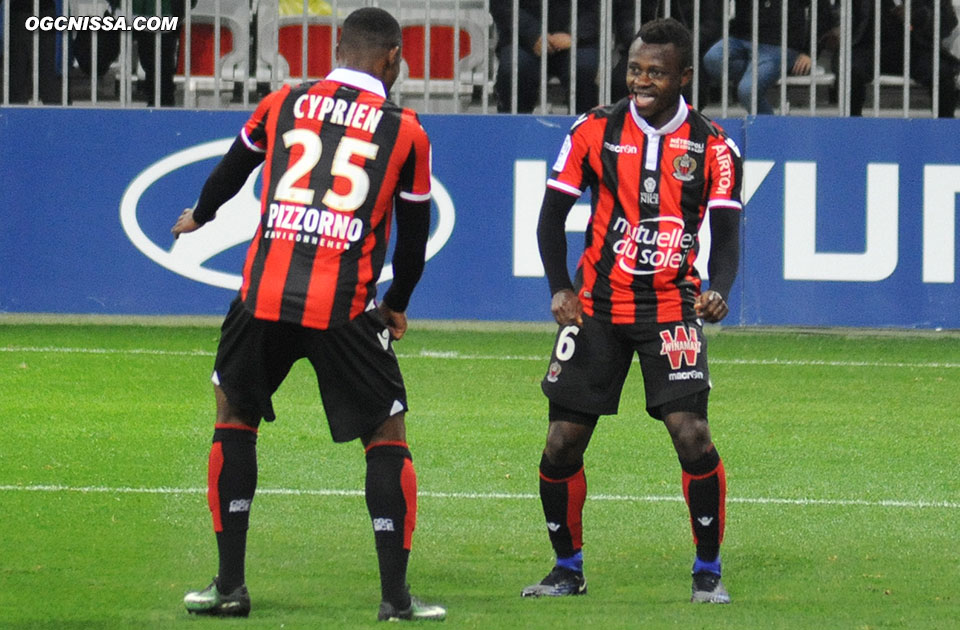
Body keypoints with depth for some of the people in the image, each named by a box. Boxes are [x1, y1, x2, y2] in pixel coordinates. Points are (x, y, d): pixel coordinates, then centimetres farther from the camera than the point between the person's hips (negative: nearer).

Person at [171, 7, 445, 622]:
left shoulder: (282, 104, 11)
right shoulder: (406, 132, 6)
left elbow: (231, 171, 29)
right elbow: (414, 235, 12)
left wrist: (199, 216, 51)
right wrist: (397, 306, 30)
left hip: (264, 295, 2)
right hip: (345, 309, -2)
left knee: (234, 416, 19)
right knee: (388, 435, 10)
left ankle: (230, 585, 17)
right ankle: (396, 595, 4)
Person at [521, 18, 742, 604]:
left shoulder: (713, 146, -3)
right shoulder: (595, 131, -1)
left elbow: (726, 235, -4)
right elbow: (552, 215, 3)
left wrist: (718, 291, -23)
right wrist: (560, 288, -11)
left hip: (672, 308, -1)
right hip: (597, 307, 1)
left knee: (692, 434, -16)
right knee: (563, 441, -1)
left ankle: (709, 571, 0)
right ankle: (568, 567, 19)